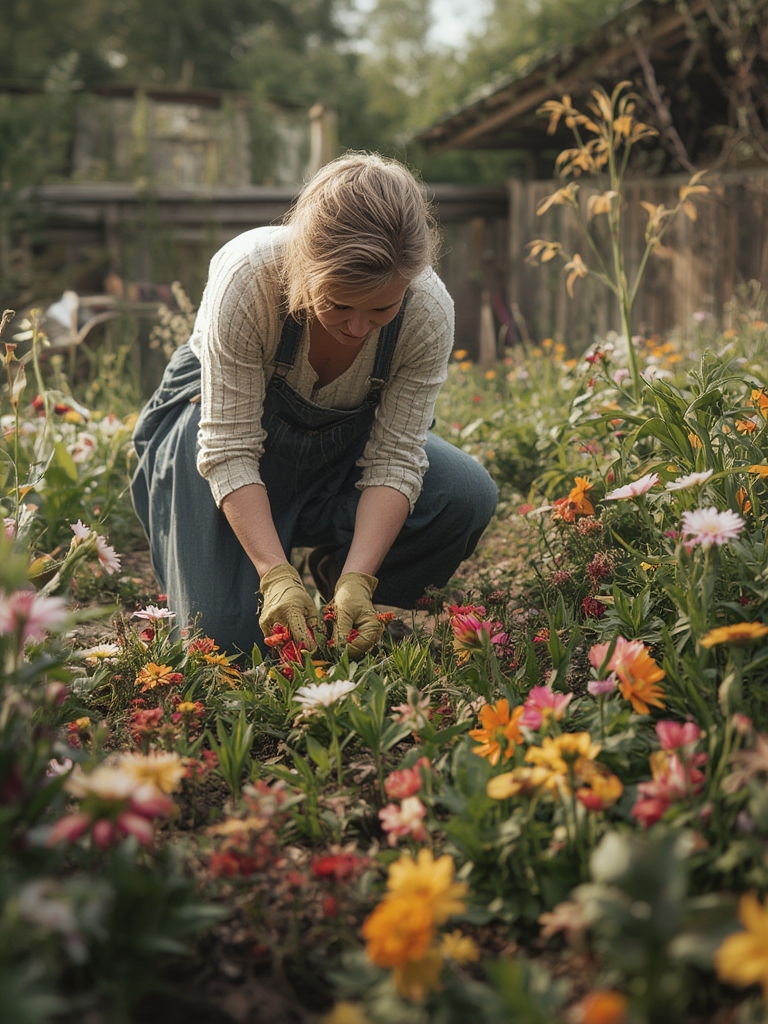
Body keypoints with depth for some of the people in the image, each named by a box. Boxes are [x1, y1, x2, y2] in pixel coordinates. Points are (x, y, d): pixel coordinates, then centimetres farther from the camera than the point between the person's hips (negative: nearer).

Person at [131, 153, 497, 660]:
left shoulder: (429, 311, -27)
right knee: (231, 631, -16)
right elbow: (230, 449, -30)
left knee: (468, 496, -22)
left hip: (343, 437, 3)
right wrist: (278, 576, -39)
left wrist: (358, 581, -34)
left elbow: (395, 459, -22)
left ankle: (339, 571, 4)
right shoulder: (247, 275, -35)